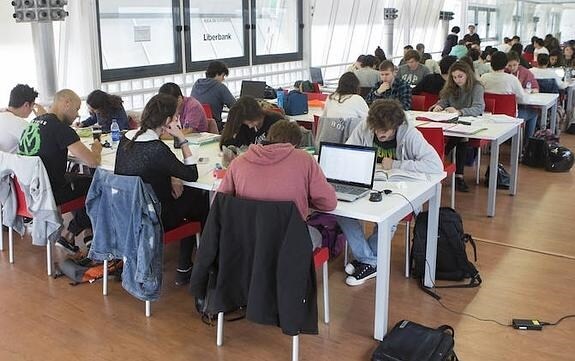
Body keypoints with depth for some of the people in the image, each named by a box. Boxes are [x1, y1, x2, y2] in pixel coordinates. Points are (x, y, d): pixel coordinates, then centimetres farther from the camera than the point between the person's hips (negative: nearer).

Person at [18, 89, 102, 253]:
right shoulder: (60, 128, -21)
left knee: (82, 179, 25)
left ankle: (88, 232, 24)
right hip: (48, 194, -8)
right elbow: (93, 162, -23)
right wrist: (96, 149, 0)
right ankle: (68, 235, 15)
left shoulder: (34, 123, 6)